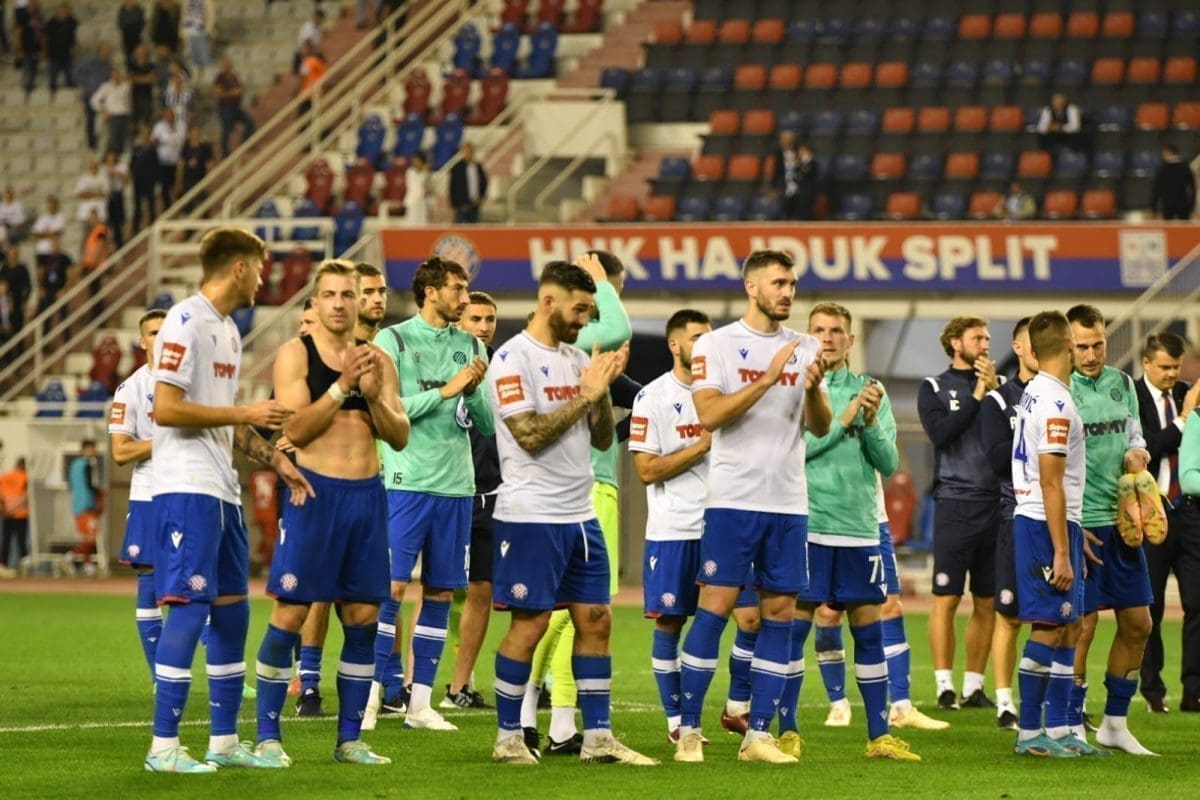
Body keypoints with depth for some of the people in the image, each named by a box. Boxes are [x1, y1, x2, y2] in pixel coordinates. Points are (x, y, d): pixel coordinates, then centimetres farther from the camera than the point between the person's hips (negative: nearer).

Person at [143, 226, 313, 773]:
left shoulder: (228, 331, 19)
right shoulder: (186, 323, -11)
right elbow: (166, 409, -19)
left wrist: (274, 459, 14)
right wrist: (246, 414, -16)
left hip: (222, 492, 10)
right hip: (187, 488, -10)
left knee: (231, 609, 11)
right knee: (189, 606, -11)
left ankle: (224, 741, 18)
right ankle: (164, 746, -9)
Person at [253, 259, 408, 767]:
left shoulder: (377, 360, 11)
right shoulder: (295, 354, -1)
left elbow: (399, 437, 7)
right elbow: (295, 428, -12)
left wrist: (374, 397, -10)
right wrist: (342, 386, -18)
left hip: (366, 493, 5)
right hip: (314, 492, -5)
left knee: (363, 619, 6)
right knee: (290, 615, -6)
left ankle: (349, 738, 14)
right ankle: (268, 735, 0)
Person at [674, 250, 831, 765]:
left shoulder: (804, 348, 11)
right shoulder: (716, 345, -1)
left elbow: (821, 428, 6)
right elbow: (709, 414, -14)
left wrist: (813, 388, -14)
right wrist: (768, 378, -19)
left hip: (789, 504, 5)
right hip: (733, 499, -5)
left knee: (780, 612, 3)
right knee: (714, 607, -6)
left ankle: (759, 735, 6)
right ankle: (689, 731, 0)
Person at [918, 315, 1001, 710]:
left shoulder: (1000, 384, 13)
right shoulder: (934, 388, 5)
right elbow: (940, 434, -11)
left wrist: (996, 391, -8)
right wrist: (977, 396, -9)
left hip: (996, 503, 4)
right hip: (956, 503, -3)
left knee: (987, 603, 6)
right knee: (946, 599, -6)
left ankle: (975, 685, 11)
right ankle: (945, 686, -3)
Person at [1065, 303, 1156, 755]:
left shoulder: (1122, 383, 10)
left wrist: (1137, 453, -4)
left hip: (1122, 519, 7)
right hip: (1079, 523, -7)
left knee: (1137, 624, 8)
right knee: (1082, 627, -6)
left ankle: (1115, 724, 19)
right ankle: (1073, 728, 4)